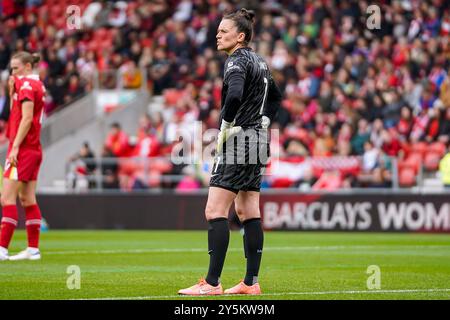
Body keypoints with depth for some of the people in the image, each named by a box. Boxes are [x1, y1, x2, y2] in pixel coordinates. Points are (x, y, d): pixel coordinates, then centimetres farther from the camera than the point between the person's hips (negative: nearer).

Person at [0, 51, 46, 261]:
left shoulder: (26, 84, -11)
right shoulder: (37, 85, 16)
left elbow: (26, 119, -20)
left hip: (23, 149, -10)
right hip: (34, 149, 10)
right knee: (27, 199, 10)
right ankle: (33, 249, 10)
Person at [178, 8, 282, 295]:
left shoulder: (237, 61, -13)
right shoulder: (259, 62, 16)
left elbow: (234, 95, -31)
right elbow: (276, 97, 29)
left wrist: (225, 127, -19)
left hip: (239, 140, -10)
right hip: (258, 142, 10)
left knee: (215, 211, -10)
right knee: (248, 212, 11)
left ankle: (212, 283, -13)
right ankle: (251, 282, 12)